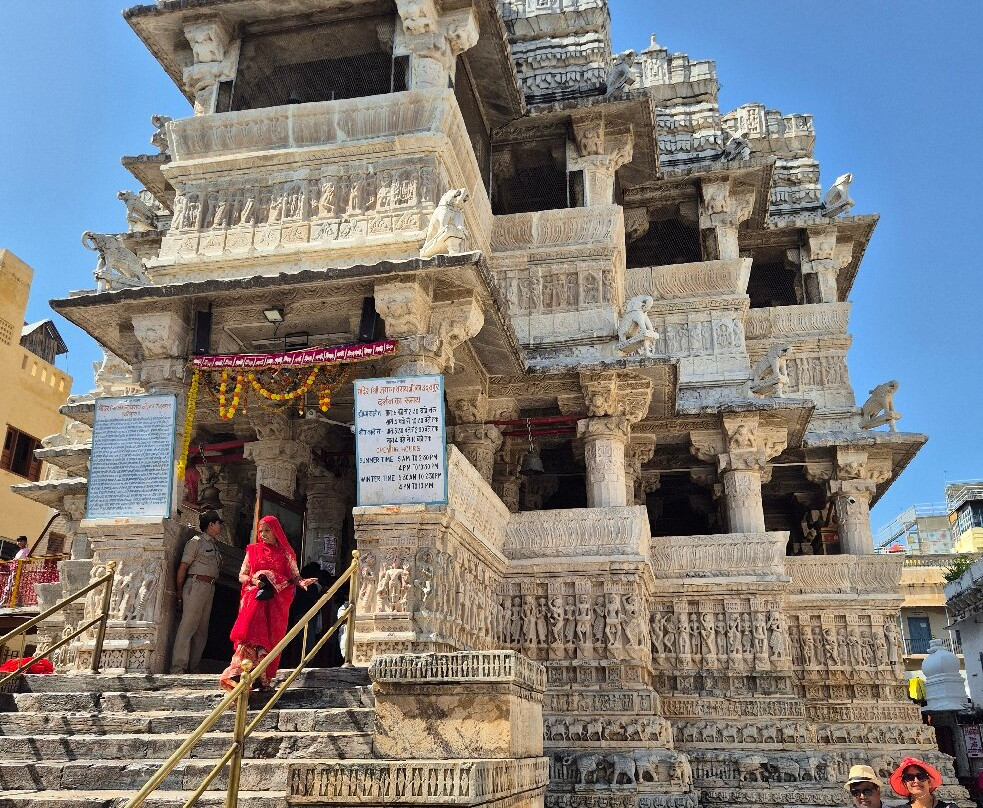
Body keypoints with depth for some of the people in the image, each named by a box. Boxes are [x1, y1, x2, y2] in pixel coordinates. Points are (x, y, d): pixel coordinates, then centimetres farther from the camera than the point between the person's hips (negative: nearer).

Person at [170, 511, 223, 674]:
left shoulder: (213, 544, 20)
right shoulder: (196, 541, -3)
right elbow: (182, 568, -6)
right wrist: (180, 592, -7)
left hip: (210, 589, 8)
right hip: (196, 585, -8)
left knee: (202, 630, 7)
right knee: (188, 627, -10)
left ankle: (193, 668, 11)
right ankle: (178, 668, -10)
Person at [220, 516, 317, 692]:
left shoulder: (285, 553, 12)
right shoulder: (253, 550, 14)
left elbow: (294, 575, 6)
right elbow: (242, 575, 13)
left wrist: (301, 582, -17)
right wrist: (254, 580, -8)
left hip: (276, 602, 0)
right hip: (254, 598, 0)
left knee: (271, 639, -4)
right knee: (252, 634, -20)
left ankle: (264, 679, 2)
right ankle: (238, 672, -24)